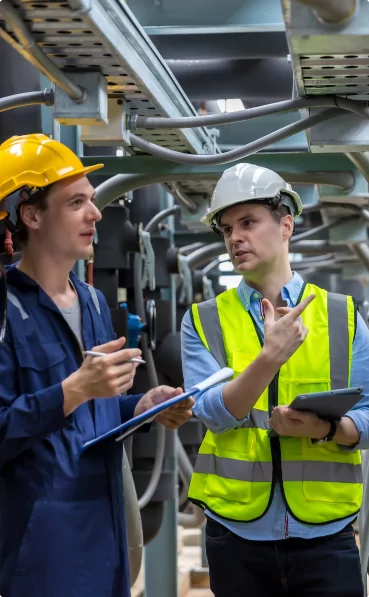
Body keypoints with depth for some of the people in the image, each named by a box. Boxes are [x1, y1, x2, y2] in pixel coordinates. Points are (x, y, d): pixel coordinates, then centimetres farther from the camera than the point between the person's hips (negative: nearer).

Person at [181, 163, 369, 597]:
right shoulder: (202, 321, 3)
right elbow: (213, 413, -10)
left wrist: (325, 429, -19)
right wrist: (271, 356, -24)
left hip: (323, 532, 0)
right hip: (237, 533, 0)